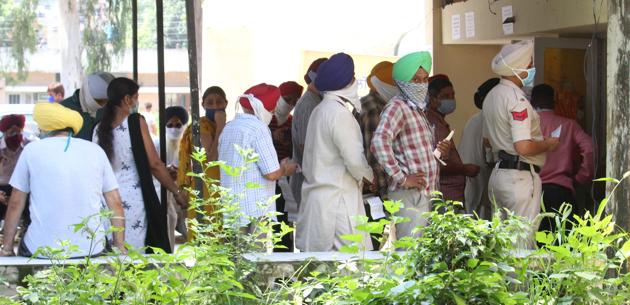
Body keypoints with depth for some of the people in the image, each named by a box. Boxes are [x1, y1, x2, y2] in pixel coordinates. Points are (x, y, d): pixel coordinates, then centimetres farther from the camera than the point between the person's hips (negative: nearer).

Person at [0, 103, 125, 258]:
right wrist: (120, 246, 12)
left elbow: (15, 204, 5)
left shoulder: (31, 150, 3)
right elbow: (115, 202, 7)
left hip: (42, 251, -2)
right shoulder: (96, 150, 8)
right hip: (91, 250, 2)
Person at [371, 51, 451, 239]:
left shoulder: (419, 109, 19)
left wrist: (437, 151, 8)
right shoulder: (397, 107, -10)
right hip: (410, 195, -9)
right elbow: (379, 142, -26)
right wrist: (401, 179, -24)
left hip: (426, 193, 9)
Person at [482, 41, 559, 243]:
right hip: (520, 177, -10)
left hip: (498, 172, 10)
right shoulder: (517, 99, -18)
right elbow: (524, 147, -25)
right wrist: (548, 144, -8)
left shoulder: (492, 96, 13)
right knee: (523, 242, -6)